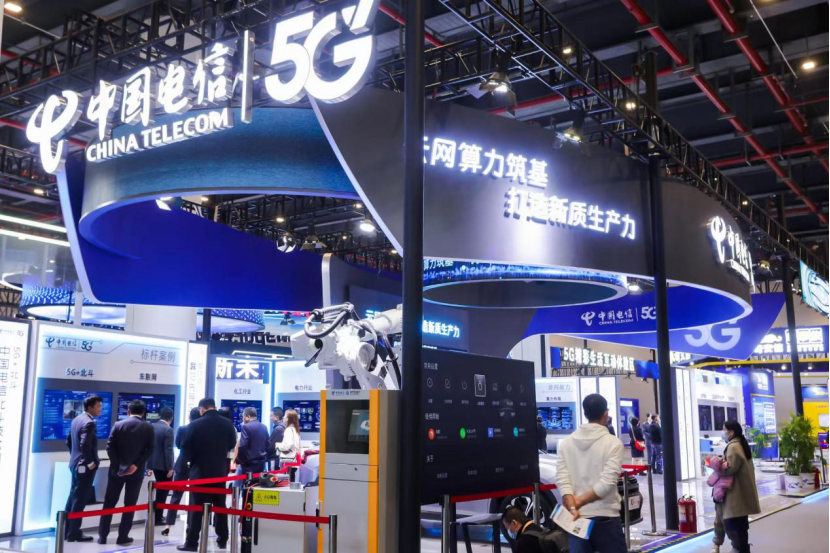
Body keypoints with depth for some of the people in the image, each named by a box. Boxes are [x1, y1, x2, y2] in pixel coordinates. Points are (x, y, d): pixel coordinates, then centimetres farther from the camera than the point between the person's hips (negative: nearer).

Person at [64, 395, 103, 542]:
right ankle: (74, 533, 4)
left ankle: (67, 531, 22)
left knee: (73, 497, 15)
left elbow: (69, 440, 19)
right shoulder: (89, 422, -19)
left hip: (75, 464, 10)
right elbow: (85, 445, -28)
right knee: (80, 499, -2)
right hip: (85, 466, -10)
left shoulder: (77, 419, 11)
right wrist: (90, 462, -18)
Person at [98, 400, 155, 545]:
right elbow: (149, 450, -8)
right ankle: (123, 537, 7)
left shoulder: (118, 425, 1)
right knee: (130, 505, 6)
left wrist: (117, 465, -6)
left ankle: (102, 536, 12)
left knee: (109, 503, 11)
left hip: (117, 470, 1)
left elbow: (110, 447, -5)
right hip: (136, 471, -1)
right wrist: (136, 465, -10)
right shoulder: (148, 428, 0)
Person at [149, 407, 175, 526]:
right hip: (164, 465, -7)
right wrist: (170, 468, -15)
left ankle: (158, 515, 26)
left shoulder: (152, 427, 6)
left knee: (160, 490, 20)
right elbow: (168, 450, -20)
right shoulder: (168, 429, -17)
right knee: (163, 491, 4)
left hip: (155, 464, 7)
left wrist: (149, 466, 14)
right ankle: (158, 518, 8)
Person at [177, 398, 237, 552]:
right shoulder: (227, 423, -2)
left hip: (200, 470, -3)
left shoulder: (196, 424, -13)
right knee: (220, 506, 13)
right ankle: (222, 540, 18)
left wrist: (192, 459, 12)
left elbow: (187, 448, -8)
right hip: (220, 470, 3)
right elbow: (232, 444, 11)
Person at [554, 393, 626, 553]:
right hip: (605, 517, -4)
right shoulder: (613, 443, -7)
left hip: (576, 518, 4)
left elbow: (562, 480, -6)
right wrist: (580, 501, -9)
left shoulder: (566, 443, 5)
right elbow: (607, 482, -16)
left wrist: (572, 507, -13)